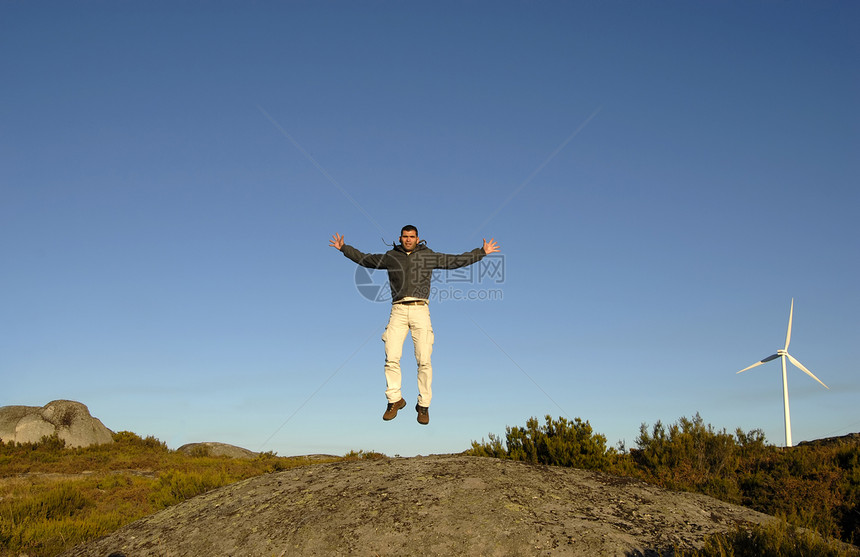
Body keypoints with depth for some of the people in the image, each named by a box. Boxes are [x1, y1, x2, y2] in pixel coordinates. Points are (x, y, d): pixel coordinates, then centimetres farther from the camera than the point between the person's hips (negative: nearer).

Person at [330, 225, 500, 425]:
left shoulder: (428, 256, 14)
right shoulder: (390, 257, 16)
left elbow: (456, 260, 17)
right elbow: (364, 259, 26)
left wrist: (483, 252, 15)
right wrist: (343, 248, 24)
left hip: (420, 310, -1)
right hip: (398, 310, 1)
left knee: (424, 360, -6)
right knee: (391, 358, -8)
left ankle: (423, 405, 6)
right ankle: (395, 400, 10)